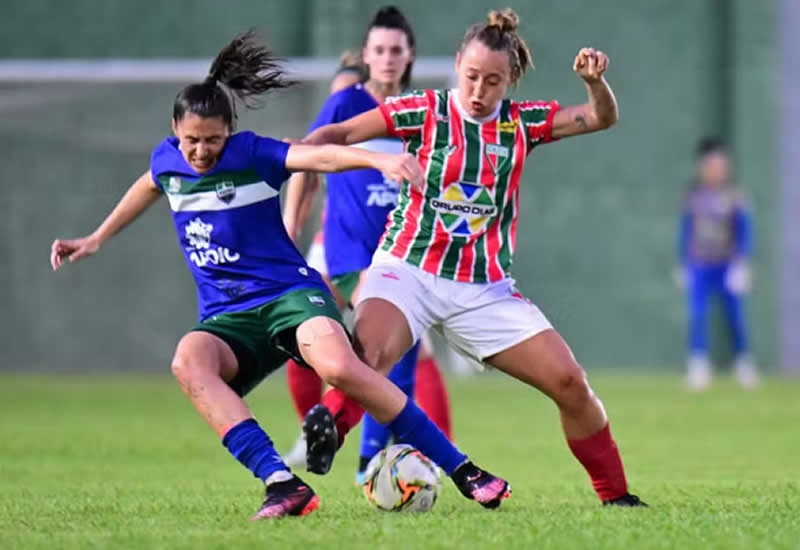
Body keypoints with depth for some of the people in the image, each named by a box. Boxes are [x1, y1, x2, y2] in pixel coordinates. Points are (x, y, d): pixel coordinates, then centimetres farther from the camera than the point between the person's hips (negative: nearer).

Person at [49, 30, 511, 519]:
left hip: (290, 294, -4)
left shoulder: (252, 154, -9)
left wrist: (379, 159, -45)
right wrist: (96, 240, 41)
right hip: (227, 317, 4)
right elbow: (148, 188, 32)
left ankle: (461, 470, -20)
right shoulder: (167, 160, 7)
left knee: (339, 366, -34)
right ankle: (282, 485, -43)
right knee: (189, 361, -32)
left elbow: (320, 156, -27)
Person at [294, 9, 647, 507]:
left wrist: (595, 81, -15)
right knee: (366, 355, -36)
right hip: (408, 271, -3)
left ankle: (616, 496, 9)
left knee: (570, 382, -4)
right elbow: (341, 134, -8)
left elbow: (601, 118, 7)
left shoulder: (521, 122, 6)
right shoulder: (426, 111, -3)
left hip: (485, 289, 3)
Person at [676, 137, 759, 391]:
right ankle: (698, 366, -10)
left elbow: (745, 232, -4)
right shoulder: (692, 196, 3)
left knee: (736, 318, 2)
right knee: (697, 316, -11)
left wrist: (741, 264, -13)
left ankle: (743, 362, 19)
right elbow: (685, 230, 12)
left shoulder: (733, 196, -4)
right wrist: (684, 264, 13)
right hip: (699, 267, 1)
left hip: (727, 265, -1)